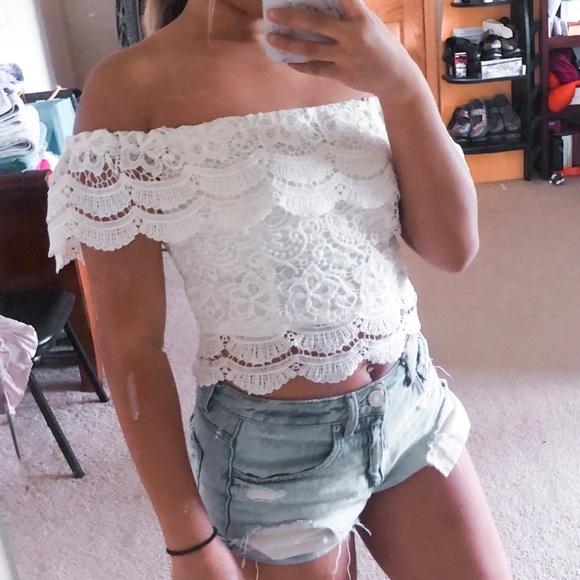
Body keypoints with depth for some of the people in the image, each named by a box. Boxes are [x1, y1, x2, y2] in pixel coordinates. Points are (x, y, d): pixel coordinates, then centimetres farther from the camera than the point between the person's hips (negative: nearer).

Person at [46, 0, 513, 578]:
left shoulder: (346, 55, 0)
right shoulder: (129, 87, -14)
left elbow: (453, 246, -6)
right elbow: (129, 340, -12)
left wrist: (402, 83, -20)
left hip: (411, 400, 5)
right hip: (274, 446, -4)